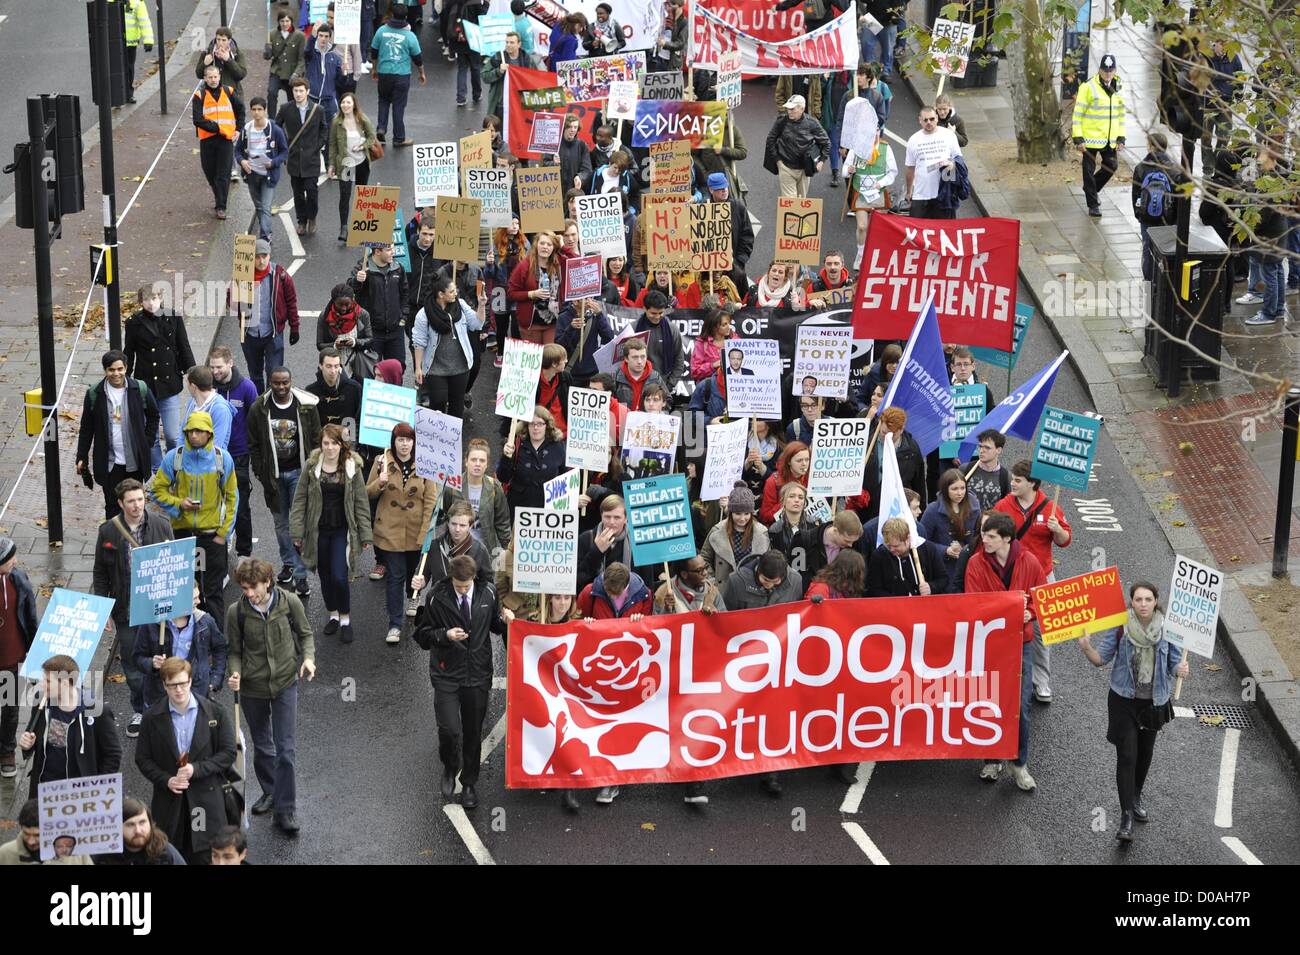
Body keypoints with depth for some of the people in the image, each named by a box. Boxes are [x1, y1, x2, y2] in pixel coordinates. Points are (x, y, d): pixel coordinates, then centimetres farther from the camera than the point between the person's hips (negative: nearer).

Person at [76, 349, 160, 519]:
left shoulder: (140, 389, -5)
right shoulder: (94, 393, -6)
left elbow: (153, 416, 11)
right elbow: (86, 427, 3)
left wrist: (148, 441, 3)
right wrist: (81, 457, 3)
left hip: (135, 461, 1)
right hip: (109, 462, -1)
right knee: (112, 505, 1)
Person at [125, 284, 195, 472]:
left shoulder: (173, 318, -3)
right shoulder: (134, 323, -3)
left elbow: (184, 349, 5)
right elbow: (128, 354, 6)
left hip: (169, 384, 0)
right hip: (145, 386, 0)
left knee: (172, 435, -1)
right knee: (150, 436, 8)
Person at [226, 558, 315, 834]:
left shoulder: (289, 602, -12)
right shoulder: (236, 612, -13)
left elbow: (305, 634, 5)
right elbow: (235, 651, -1)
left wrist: (308, 657, -14)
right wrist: (235, 674, -20)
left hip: (285, 684, -1)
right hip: (252, 687, 1)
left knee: (285, 749, -6)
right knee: (262, 746, 18)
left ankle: (286, 809, 1)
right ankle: (270, 792, 40)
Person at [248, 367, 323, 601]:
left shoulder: (306, 406, -7)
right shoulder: (259, 409, -4)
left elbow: (316, 441, 0)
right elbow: (254, 445, 4)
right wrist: (261, 474, -1)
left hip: (299, 471, -2)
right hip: (273, 474, 2)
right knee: (281, 522, 14)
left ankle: (300, 575, -1)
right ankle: (288, 563, 34)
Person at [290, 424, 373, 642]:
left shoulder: (353, 468, -4)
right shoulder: (312, 467, -3)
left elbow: (361, 503, -1)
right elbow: (300, 500, -1)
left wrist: (365, 534, -3)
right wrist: (297, 532, -5)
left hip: (342, 530, -2)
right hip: (318, 530, 2)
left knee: (339, 577, -10)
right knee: (325, 576, 12)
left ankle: (345, 620, 8)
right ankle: (333, 616, 31)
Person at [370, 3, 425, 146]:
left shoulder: (381, 31, -4)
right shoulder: (410, 36, -9)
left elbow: (374, 52, 6)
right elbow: (417, 58, -1)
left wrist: (374, 69, 21)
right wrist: (422, 74, 15)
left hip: (384, 73, 2)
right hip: (402, 75, -2)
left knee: (384, 100, 23)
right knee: (399, 106, 6)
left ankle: (381, 128, 9)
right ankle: (399, 138, 12)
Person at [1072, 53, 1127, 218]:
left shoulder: (1117, 89, 7)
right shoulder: (1088, 87, -12)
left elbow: (1121, 114, 16)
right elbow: (1078, 113, -10)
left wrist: (1121, 137, 9)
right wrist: (1078, 138, -15)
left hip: (1109, 140, 5)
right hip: (1091, 138, -5)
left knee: (1112, 166, 11)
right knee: (1089, 170, 2)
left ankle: (1092, 189, 34)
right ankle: (1093, 205, 12)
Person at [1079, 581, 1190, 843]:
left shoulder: (1167, 629, -10)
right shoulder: (1120, 627, -13)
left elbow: (1174, 663, -5)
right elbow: (1102, 659, -6)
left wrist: (1181, 669, -28)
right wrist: (1087, 648, -26)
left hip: (1154, 701, 2)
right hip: (1124, 700, -2)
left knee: (1145, 752, 19)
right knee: (1126, 755, -9)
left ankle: (1136, 797, 43)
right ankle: (1126, 815, -7)